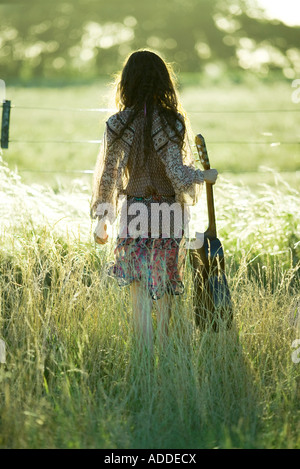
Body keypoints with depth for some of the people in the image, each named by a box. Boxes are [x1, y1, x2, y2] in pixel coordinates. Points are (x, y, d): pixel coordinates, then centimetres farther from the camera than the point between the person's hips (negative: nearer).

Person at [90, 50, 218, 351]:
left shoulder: (119, 124, -7)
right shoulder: (173, 122, -7)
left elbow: (108, 174, -5)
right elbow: (177, 171, -13)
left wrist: (102, 222, 4)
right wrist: (205, 176, 8)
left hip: (135, 213, -1)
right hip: (168, 214, 1)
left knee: (140, 292, 3)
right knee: (165, 286, 16)